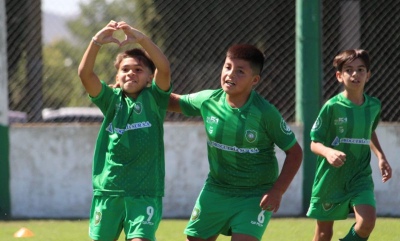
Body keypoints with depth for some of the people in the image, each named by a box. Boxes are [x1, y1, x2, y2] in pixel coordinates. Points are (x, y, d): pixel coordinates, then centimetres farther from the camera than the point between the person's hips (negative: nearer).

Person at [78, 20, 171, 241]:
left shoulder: (153, 100, 0)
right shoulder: (111, 100, 5)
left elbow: (164, 68, -19)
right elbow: (85, 74, -10)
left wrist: (142, 39, -33)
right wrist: (96, 42, -27)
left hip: (145, 192, -3)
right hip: (107, 190, 3)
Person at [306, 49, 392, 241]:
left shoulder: (374, 106, 0)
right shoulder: (332, 107, -14)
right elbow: (314, 143, -10)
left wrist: (380, 156, 8)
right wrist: (328, 152, -32)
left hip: (360, 176, 3)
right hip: (330, 179, -3)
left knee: (367, 222, -20)